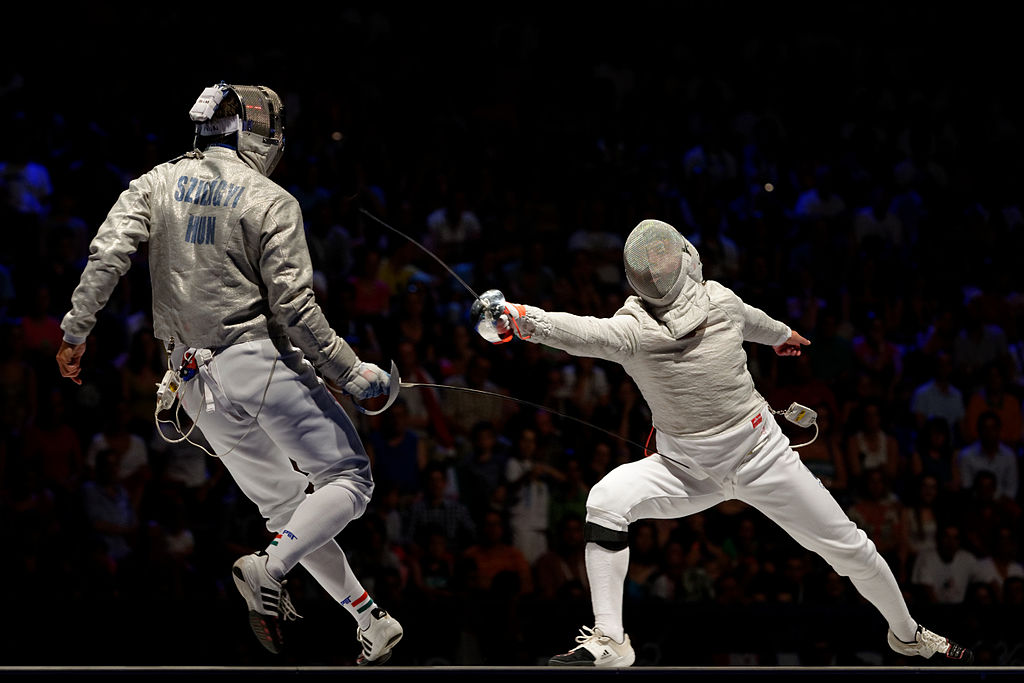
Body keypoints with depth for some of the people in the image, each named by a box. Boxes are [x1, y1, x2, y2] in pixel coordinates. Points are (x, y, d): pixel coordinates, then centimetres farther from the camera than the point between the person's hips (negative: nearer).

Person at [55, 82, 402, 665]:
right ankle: (270, 569, -18)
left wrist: (76, 331, -2)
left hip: (198, 384, 6)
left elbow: (107, 255, -9)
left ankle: (371, 621, 18)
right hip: (264, 361, -6)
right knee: (349, 481, 5)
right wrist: (352, 375, -3)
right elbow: (294, 308, -11)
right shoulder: (273, 202, -6)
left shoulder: (158, 184, 5)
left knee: (283, 505, 16)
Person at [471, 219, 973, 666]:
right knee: (606, 501, -27)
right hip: (686, 470, -1)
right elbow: (580, 333, -42)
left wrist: (781, 334, 35)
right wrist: (516, 317, -62)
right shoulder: (633, 328, -22)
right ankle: (609, 642, -19)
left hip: (761, 458, 1)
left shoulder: (719, 301, -13)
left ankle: (907, 633, 36)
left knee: (848, 548, 6)